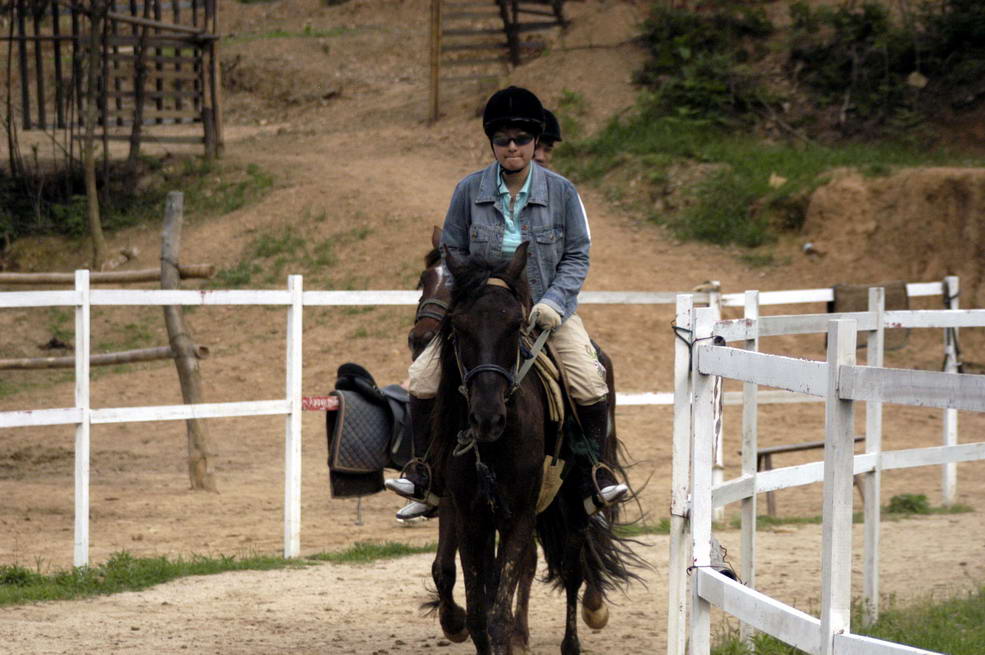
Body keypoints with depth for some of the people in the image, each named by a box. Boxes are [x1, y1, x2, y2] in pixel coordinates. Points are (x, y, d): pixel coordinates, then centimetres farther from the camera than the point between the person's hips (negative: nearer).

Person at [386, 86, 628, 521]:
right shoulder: (469, 191, 0)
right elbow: (452, 253, 7)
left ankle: (595, 474, -4)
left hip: (548, 311, -1)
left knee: (590, 384, -23)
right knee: (423, 378, -14)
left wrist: (553, 301, -15)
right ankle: (426, 477, 1)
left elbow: (577, 256, 0)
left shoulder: (561, 192, -2)